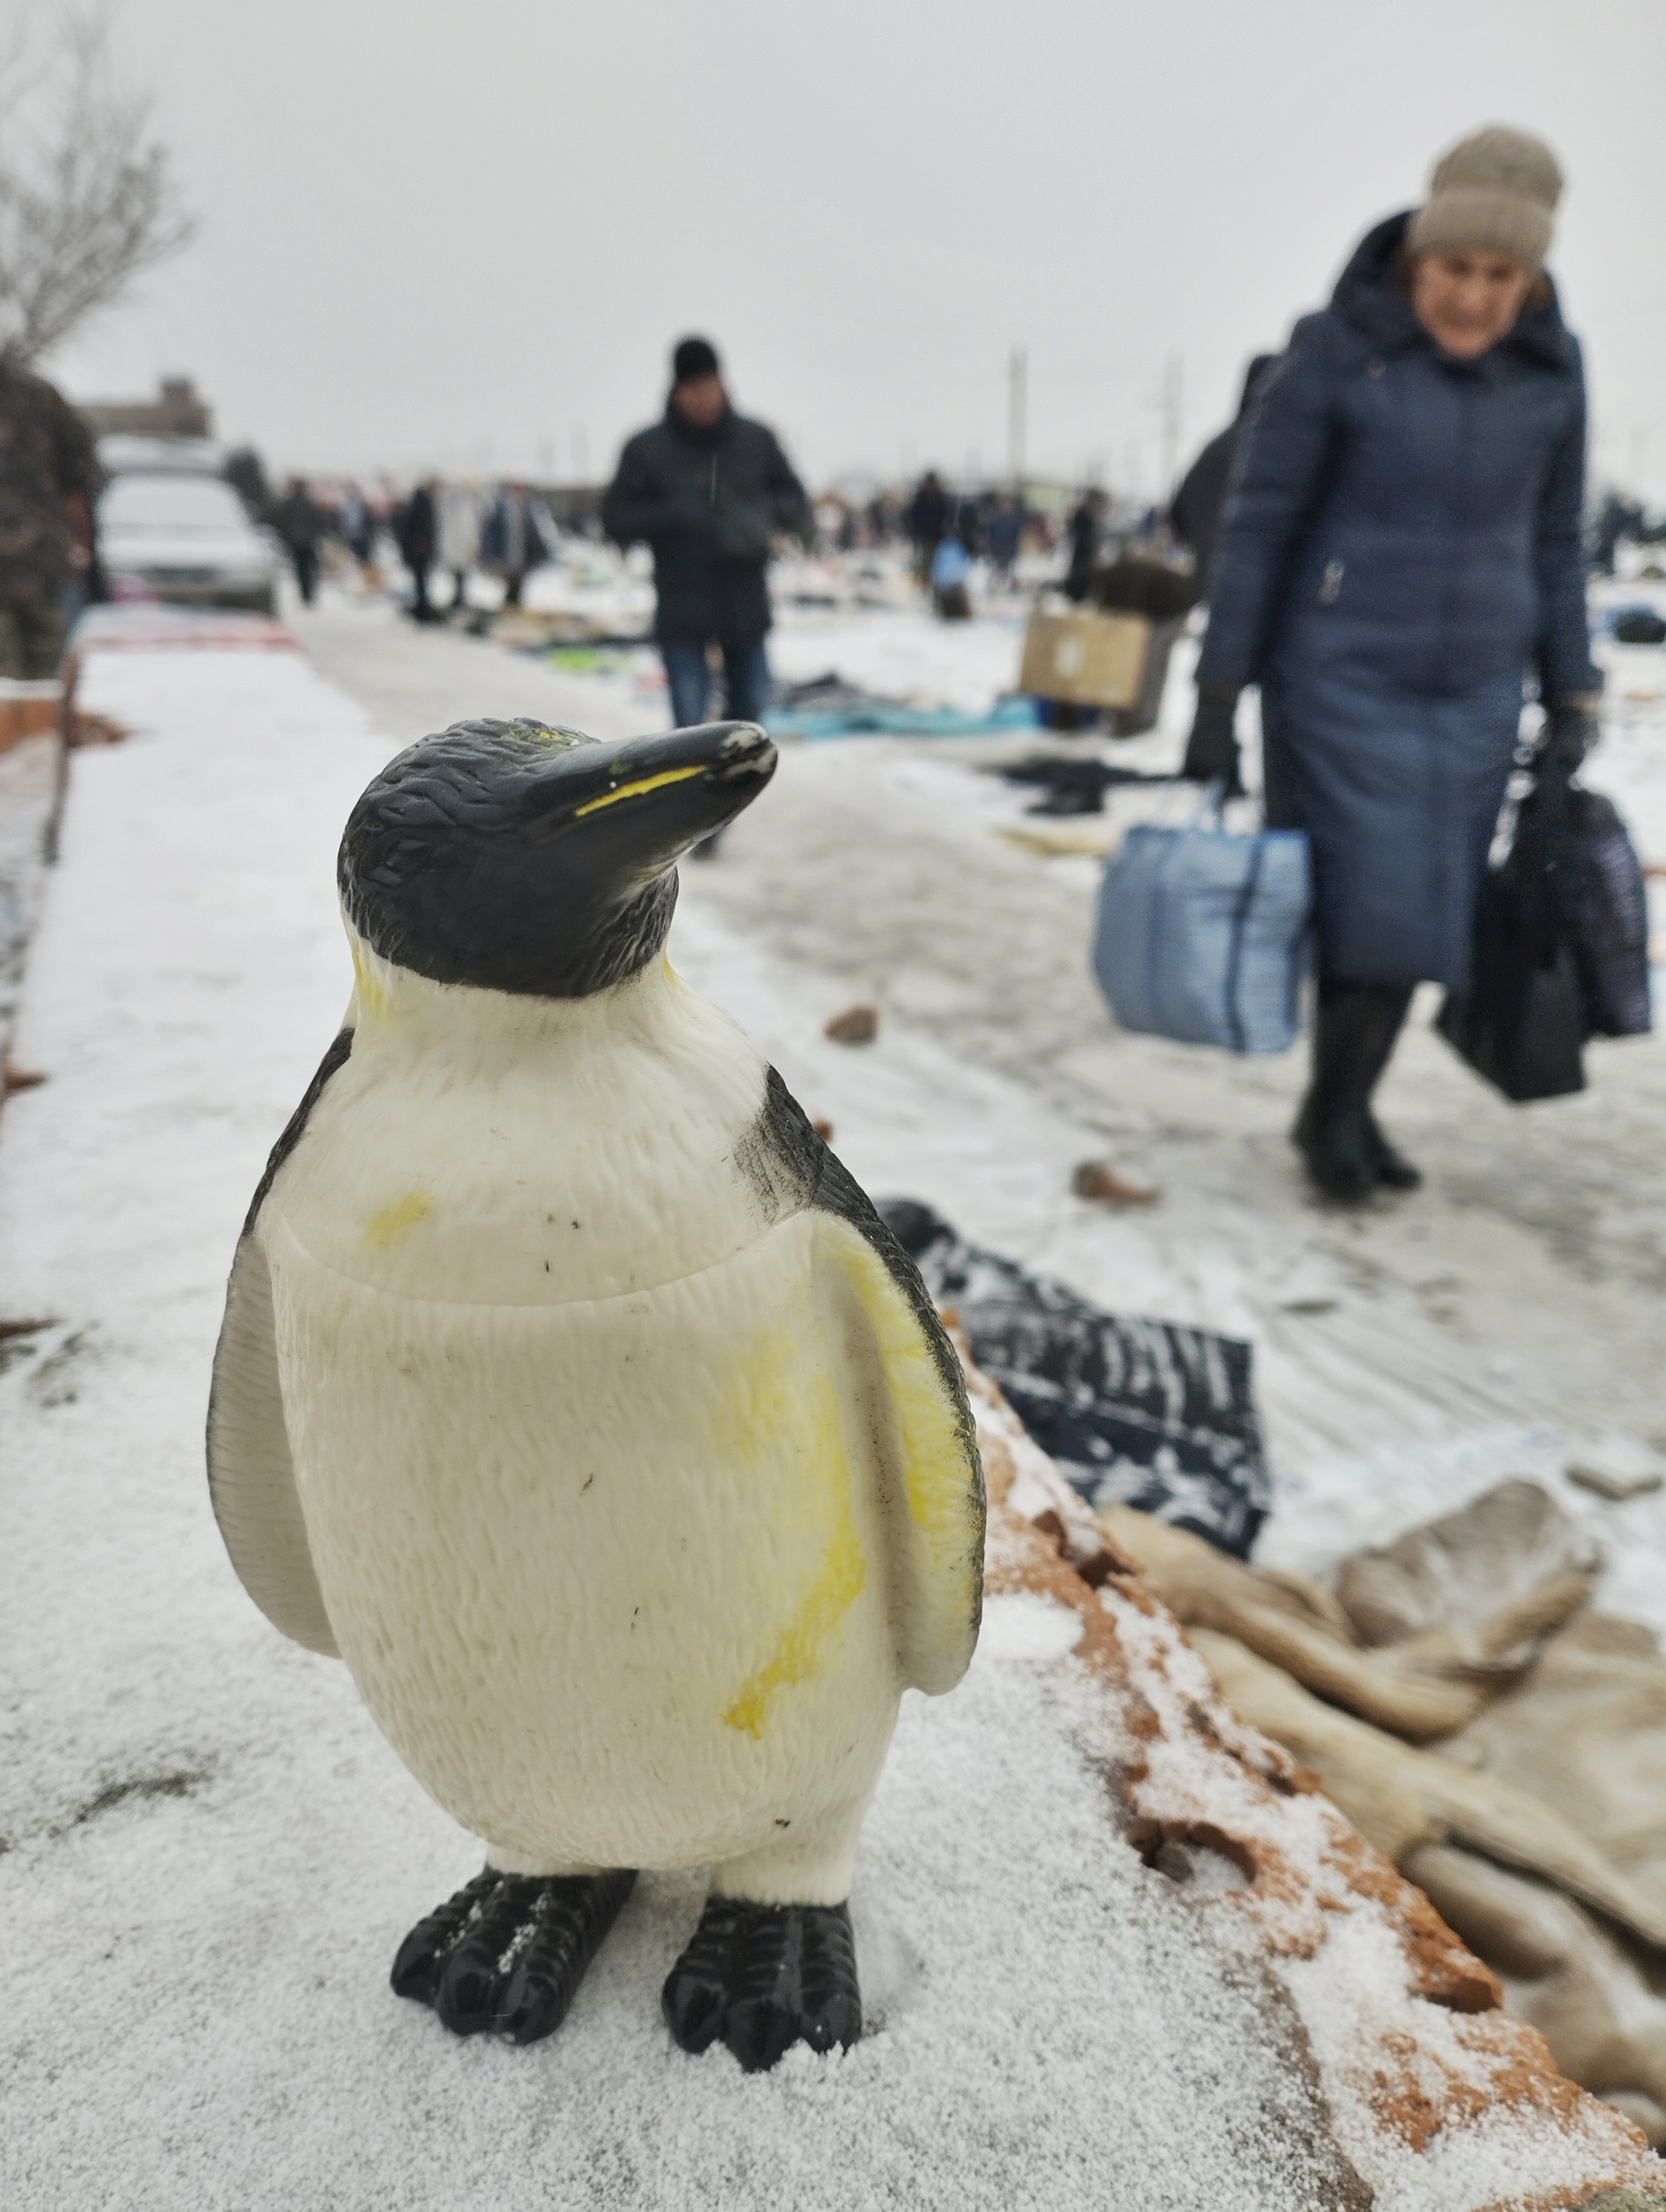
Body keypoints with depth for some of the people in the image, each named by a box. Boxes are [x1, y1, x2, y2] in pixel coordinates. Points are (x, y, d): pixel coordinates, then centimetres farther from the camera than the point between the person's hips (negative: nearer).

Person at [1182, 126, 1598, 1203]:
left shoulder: (1552, 366, 2)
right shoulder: (1338, 348, -10)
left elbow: (1552, 542, 9)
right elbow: (1259, 524, -8)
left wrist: (1572, 700, 8)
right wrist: (1217, 700, -11)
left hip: (1474, 690, 5)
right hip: (1342, 678, -4)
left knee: (1426, 912, 7)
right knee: (1373, 907, -7)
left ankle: (1341, 1109, 25)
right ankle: (1336, 1105, 17)